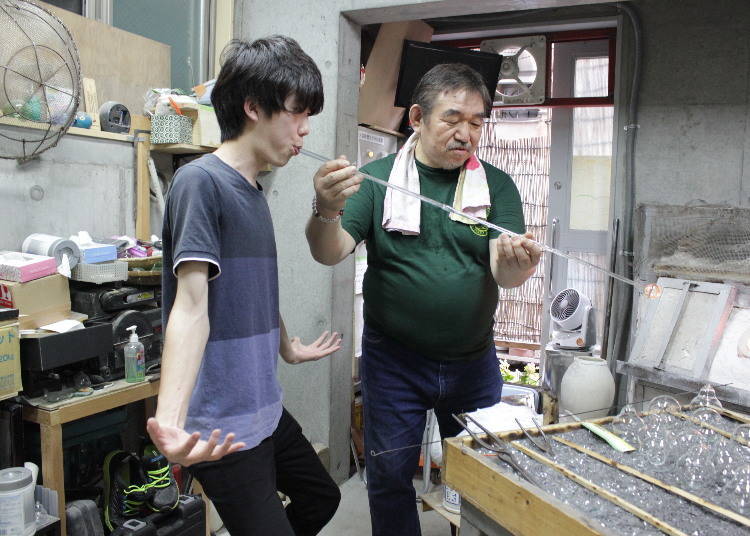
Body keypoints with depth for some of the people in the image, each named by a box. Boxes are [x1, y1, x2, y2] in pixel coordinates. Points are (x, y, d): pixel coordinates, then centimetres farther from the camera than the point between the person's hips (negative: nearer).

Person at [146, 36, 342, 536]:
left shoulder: (255, 191, 9)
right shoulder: (201, 181, -17)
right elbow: (191, 303, -26)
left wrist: (289, 348, 32)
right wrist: (170, 421, -38)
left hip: (266, 409, 9)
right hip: (223, 428, -9)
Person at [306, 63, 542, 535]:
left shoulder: (497, 186, -1)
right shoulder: (378, 177, -5)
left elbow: (505, 273, -10)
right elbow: (330, 253, -13)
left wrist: (518, 263, -35)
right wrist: (327, 211, -36)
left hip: (474, 362, 2)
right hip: (394, 359, -1)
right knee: (390, 476, 12)